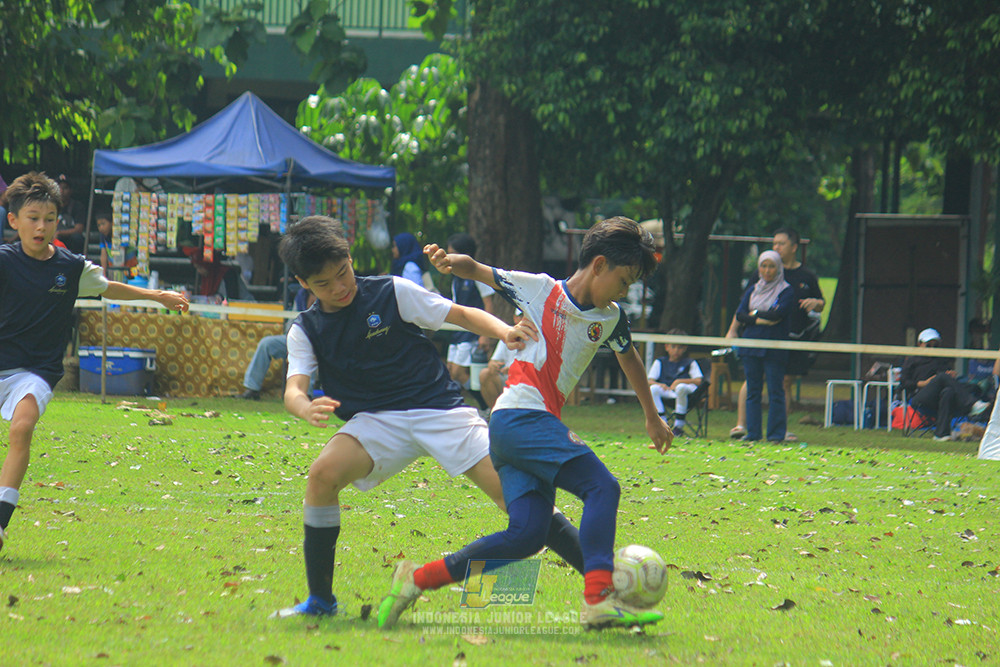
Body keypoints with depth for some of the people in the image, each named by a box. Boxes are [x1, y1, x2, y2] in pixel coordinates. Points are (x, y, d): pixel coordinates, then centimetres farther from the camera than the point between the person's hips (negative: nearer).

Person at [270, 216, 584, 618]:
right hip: (376, 421, 2)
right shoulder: (305, 330, 4)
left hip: (438, 407, -2)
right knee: (323, 473, -26)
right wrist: (306, 409, -35)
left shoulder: (392, 293, -3)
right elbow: (293, 389, -9)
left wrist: (505, 332, -20)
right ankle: (320, 601, -12)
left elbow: (462, 315, 1)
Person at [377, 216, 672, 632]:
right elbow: (476, 270, 9)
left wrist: (652, 418, 44)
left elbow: (629, 358, 34)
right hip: (521, 416, -7)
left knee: (526, 536, -7)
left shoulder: (610, 318, 16)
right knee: (602, 488, -21)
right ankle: (598, 599, -32)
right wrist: (451, 261, -15)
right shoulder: (539, 289, 1)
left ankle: (417, 578, 0)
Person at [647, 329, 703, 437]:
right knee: (652, 389, -29)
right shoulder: (660, 363, 20)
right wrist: (660, 385, -15)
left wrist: (679, 381, -13)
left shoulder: (690, 363, 16)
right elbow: (649, 381, 8)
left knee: (681, 387, -39)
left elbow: (698, 381, 0)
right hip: (666, 391, 2)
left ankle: (679, 426, -29)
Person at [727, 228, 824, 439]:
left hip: (794, 339, 1)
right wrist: (733, 330, 4)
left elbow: (822, 303, 19)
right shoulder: (762, 275, 7)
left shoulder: (807, 277, 10)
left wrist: (815, 303, -6)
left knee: (786, 382, 5)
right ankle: (741, 425, -11)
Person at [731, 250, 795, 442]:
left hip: (775, 348, -4)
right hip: (751, 346, 4)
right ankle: (753, 432, 9)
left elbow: (778, 314, -14)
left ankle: (776, 433, -3)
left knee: (775, 392, -5)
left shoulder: (787, 291, 2)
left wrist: (755, 313, -2)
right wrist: (761, 320, -11)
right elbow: (740, 315, 4)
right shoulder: (752, 290, 15)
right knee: (752, 391, 5)